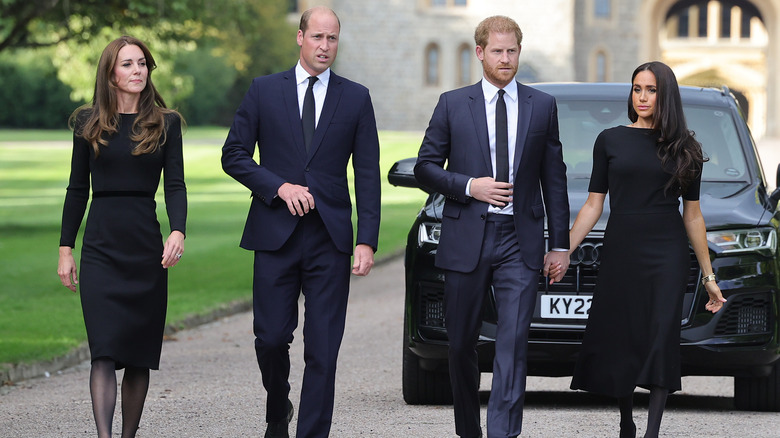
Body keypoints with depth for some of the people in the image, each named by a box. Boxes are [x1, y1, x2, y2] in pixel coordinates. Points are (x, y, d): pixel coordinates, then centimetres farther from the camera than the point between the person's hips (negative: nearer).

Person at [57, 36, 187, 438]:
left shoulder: (165, 123, 6)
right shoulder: (89, 123, 7)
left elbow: (175, 185, 0)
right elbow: (77, 188, 10)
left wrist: (178, 231, -18)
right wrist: (65, 248, 6)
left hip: (147, 247, 1)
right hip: (101, 248, -1)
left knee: (140, 353, 4)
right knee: (104, 351, -13)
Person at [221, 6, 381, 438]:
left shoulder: (356, 98, 7)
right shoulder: (264, 90, 6)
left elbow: (367, 174, 5)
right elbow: (234, 155, 6)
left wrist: (367, 240, -3)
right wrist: (279, 186, -10)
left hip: (331, 239, 0)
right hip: (276, 233, 0)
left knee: (323, 349, -3)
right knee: (271, 337, 0)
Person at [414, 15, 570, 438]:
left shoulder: (542, 106, 8)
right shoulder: (453, 104, 5)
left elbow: (554, 178, 9)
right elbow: (425, 166, 6)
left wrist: (560, 243, 6)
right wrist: (469, 186, -11)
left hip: (519, 243, 0)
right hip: (466, 239, 1)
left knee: (514, 343, -11)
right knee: (461, 344, 8)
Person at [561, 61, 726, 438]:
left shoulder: (684, 149, 7)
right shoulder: (610, 140, 6)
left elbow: (692, 215, 10)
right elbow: (593, 204, 6)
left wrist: (708, 276, 10)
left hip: (668, 255, -1)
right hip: (620, 252, 1)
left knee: (661, 337, -10)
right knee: (620, 340, 2)